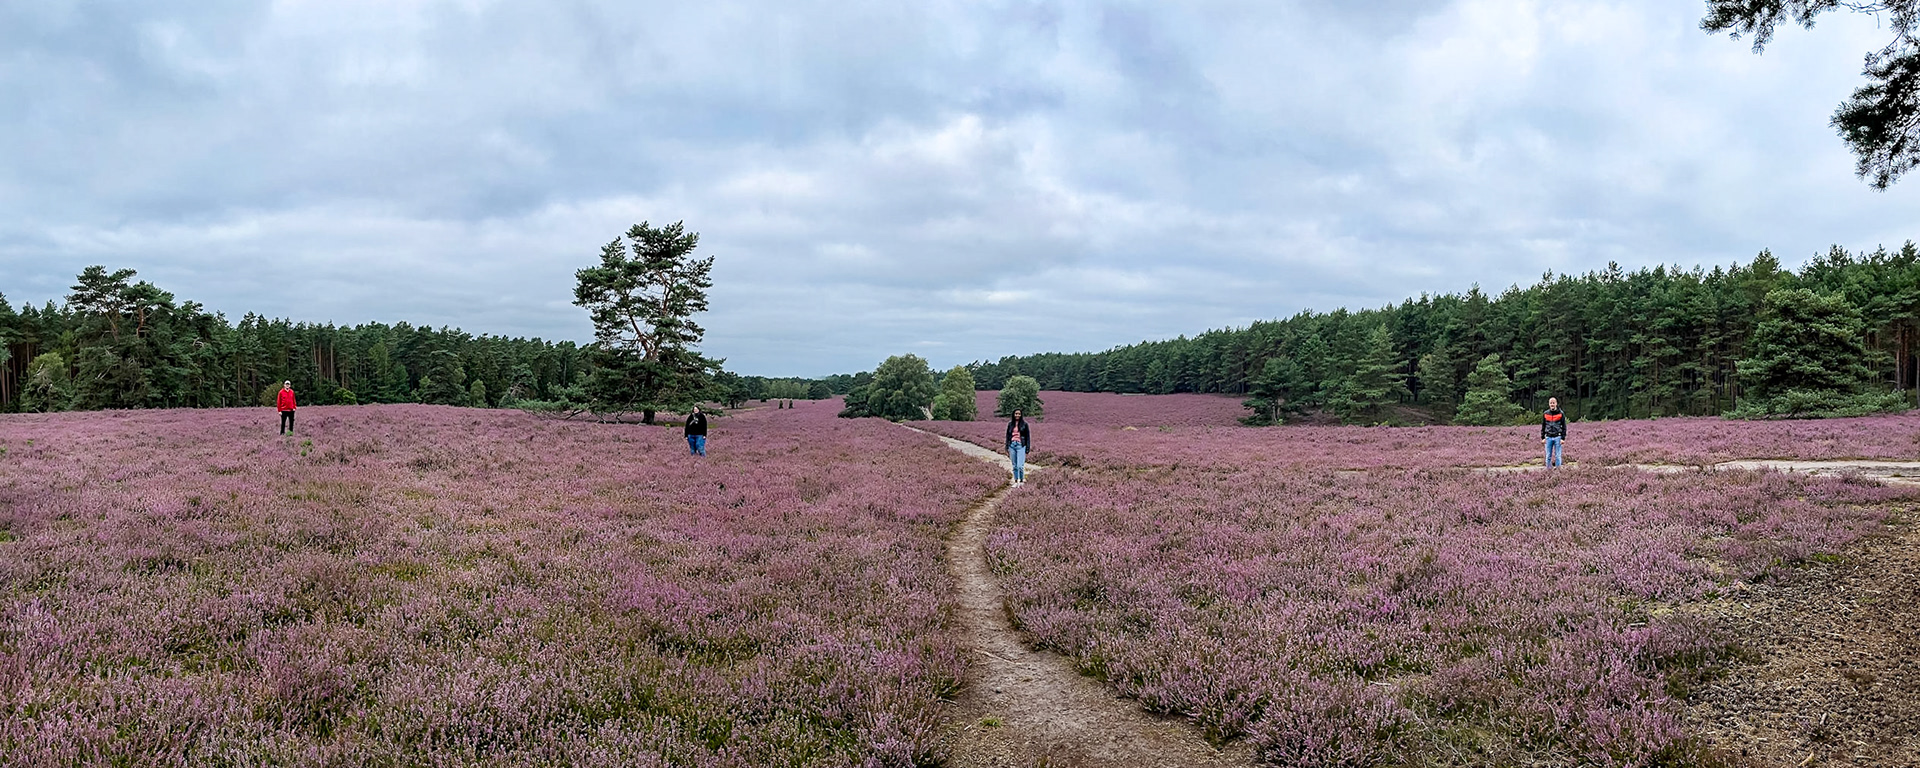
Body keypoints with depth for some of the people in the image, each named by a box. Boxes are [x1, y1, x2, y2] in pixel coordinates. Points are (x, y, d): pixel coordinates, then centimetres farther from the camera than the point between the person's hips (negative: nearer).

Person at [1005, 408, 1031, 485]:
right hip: (1012, 445, 3)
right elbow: (1008, 436, 12)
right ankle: (1016, 481, 17)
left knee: (1020, 466, -10)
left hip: (1021, 446, -3)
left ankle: (1022, 480, 9)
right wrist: (1007, 448, 8)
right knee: (1014, 466, 9)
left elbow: (1027, 436, 1)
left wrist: (1028, 449, -3)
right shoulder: (1010, 424, 7)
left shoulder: (1024, 424, -1)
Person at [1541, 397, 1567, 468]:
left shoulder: (1561, 414, 1)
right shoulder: (1545, 414, 8)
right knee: (1548, 456, 4)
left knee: (1558, 456, 0)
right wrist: (1542, 438, 5)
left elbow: (1564, 427, 2)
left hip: (1557, 437, -2)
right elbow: (1543, 427, 11)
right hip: (1548, 437, 2)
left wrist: (1563, 438, -5)